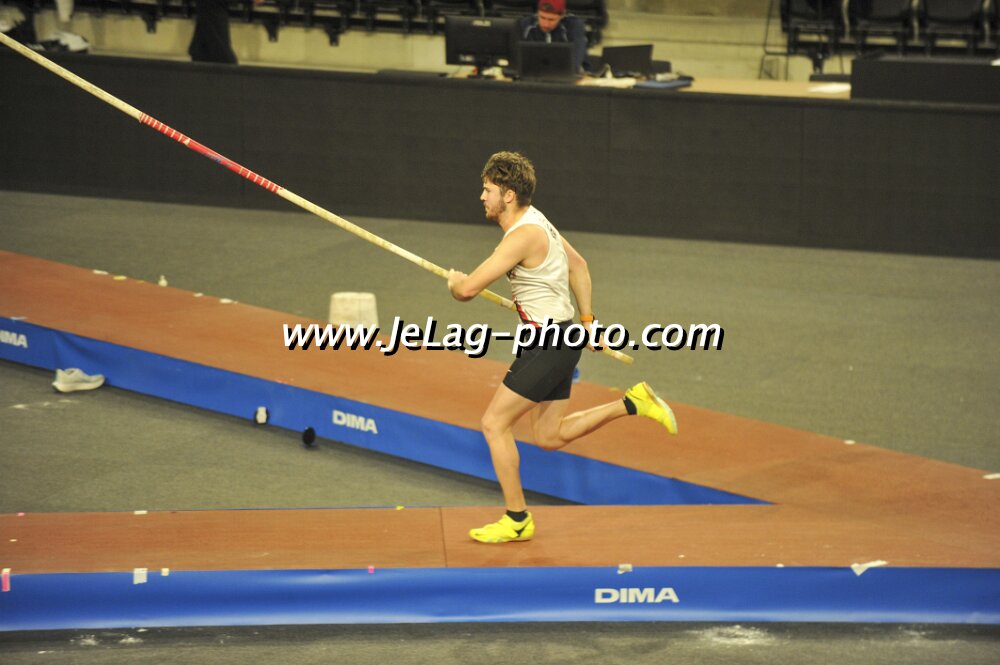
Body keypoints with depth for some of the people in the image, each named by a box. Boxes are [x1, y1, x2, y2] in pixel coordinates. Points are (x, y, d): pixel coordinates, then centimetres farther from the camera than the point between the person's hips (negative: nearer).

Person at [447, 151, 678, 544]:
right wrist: (587, 320, 25)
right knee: (549, 437, 15)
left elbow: (467, 289, -25)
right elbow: (578, 265, 23)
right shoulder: (535, 221, 9)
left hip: (549, 344, -10)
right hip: (559, 339, 10)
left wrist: (455, 280, 0)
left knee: (494, 424, -4)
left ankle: (517, 520, 3)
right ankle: (632, 403, 16)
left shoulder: (523, 236, -22)